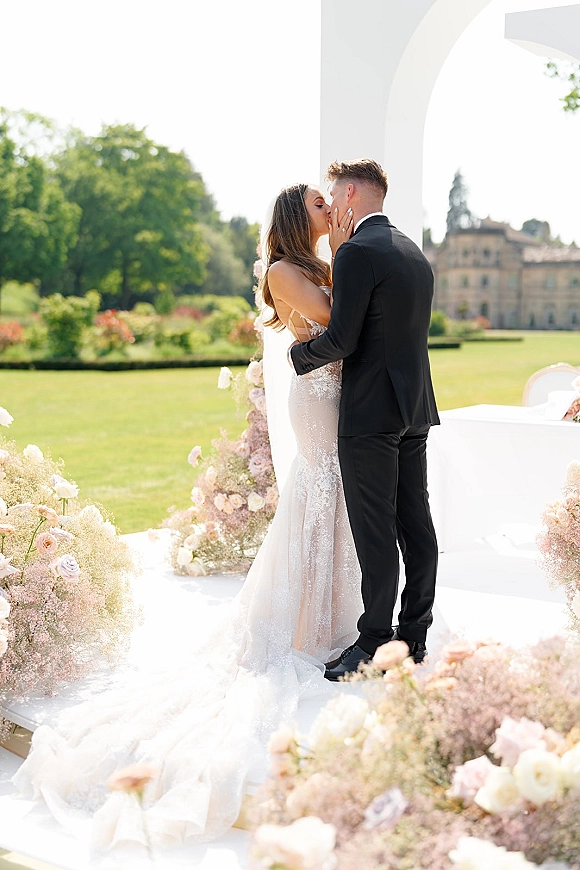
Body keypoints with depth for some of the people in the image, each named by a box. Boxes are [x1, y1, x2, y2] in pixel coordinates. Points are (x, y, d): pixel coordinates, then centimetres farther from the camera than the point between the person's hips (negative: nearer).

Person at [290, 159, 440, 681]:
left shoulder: (358, 252, -13)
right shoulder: (415, 252, 15)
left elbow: (341, 339, -18)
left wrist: (298, 354, 0)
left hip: (371, 412, -9)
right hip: (416, 407, 9)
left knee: (375, 532, -4)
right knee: (416, 522, 11)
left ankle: (375, 643, 2)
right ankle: (415, 634, 20)